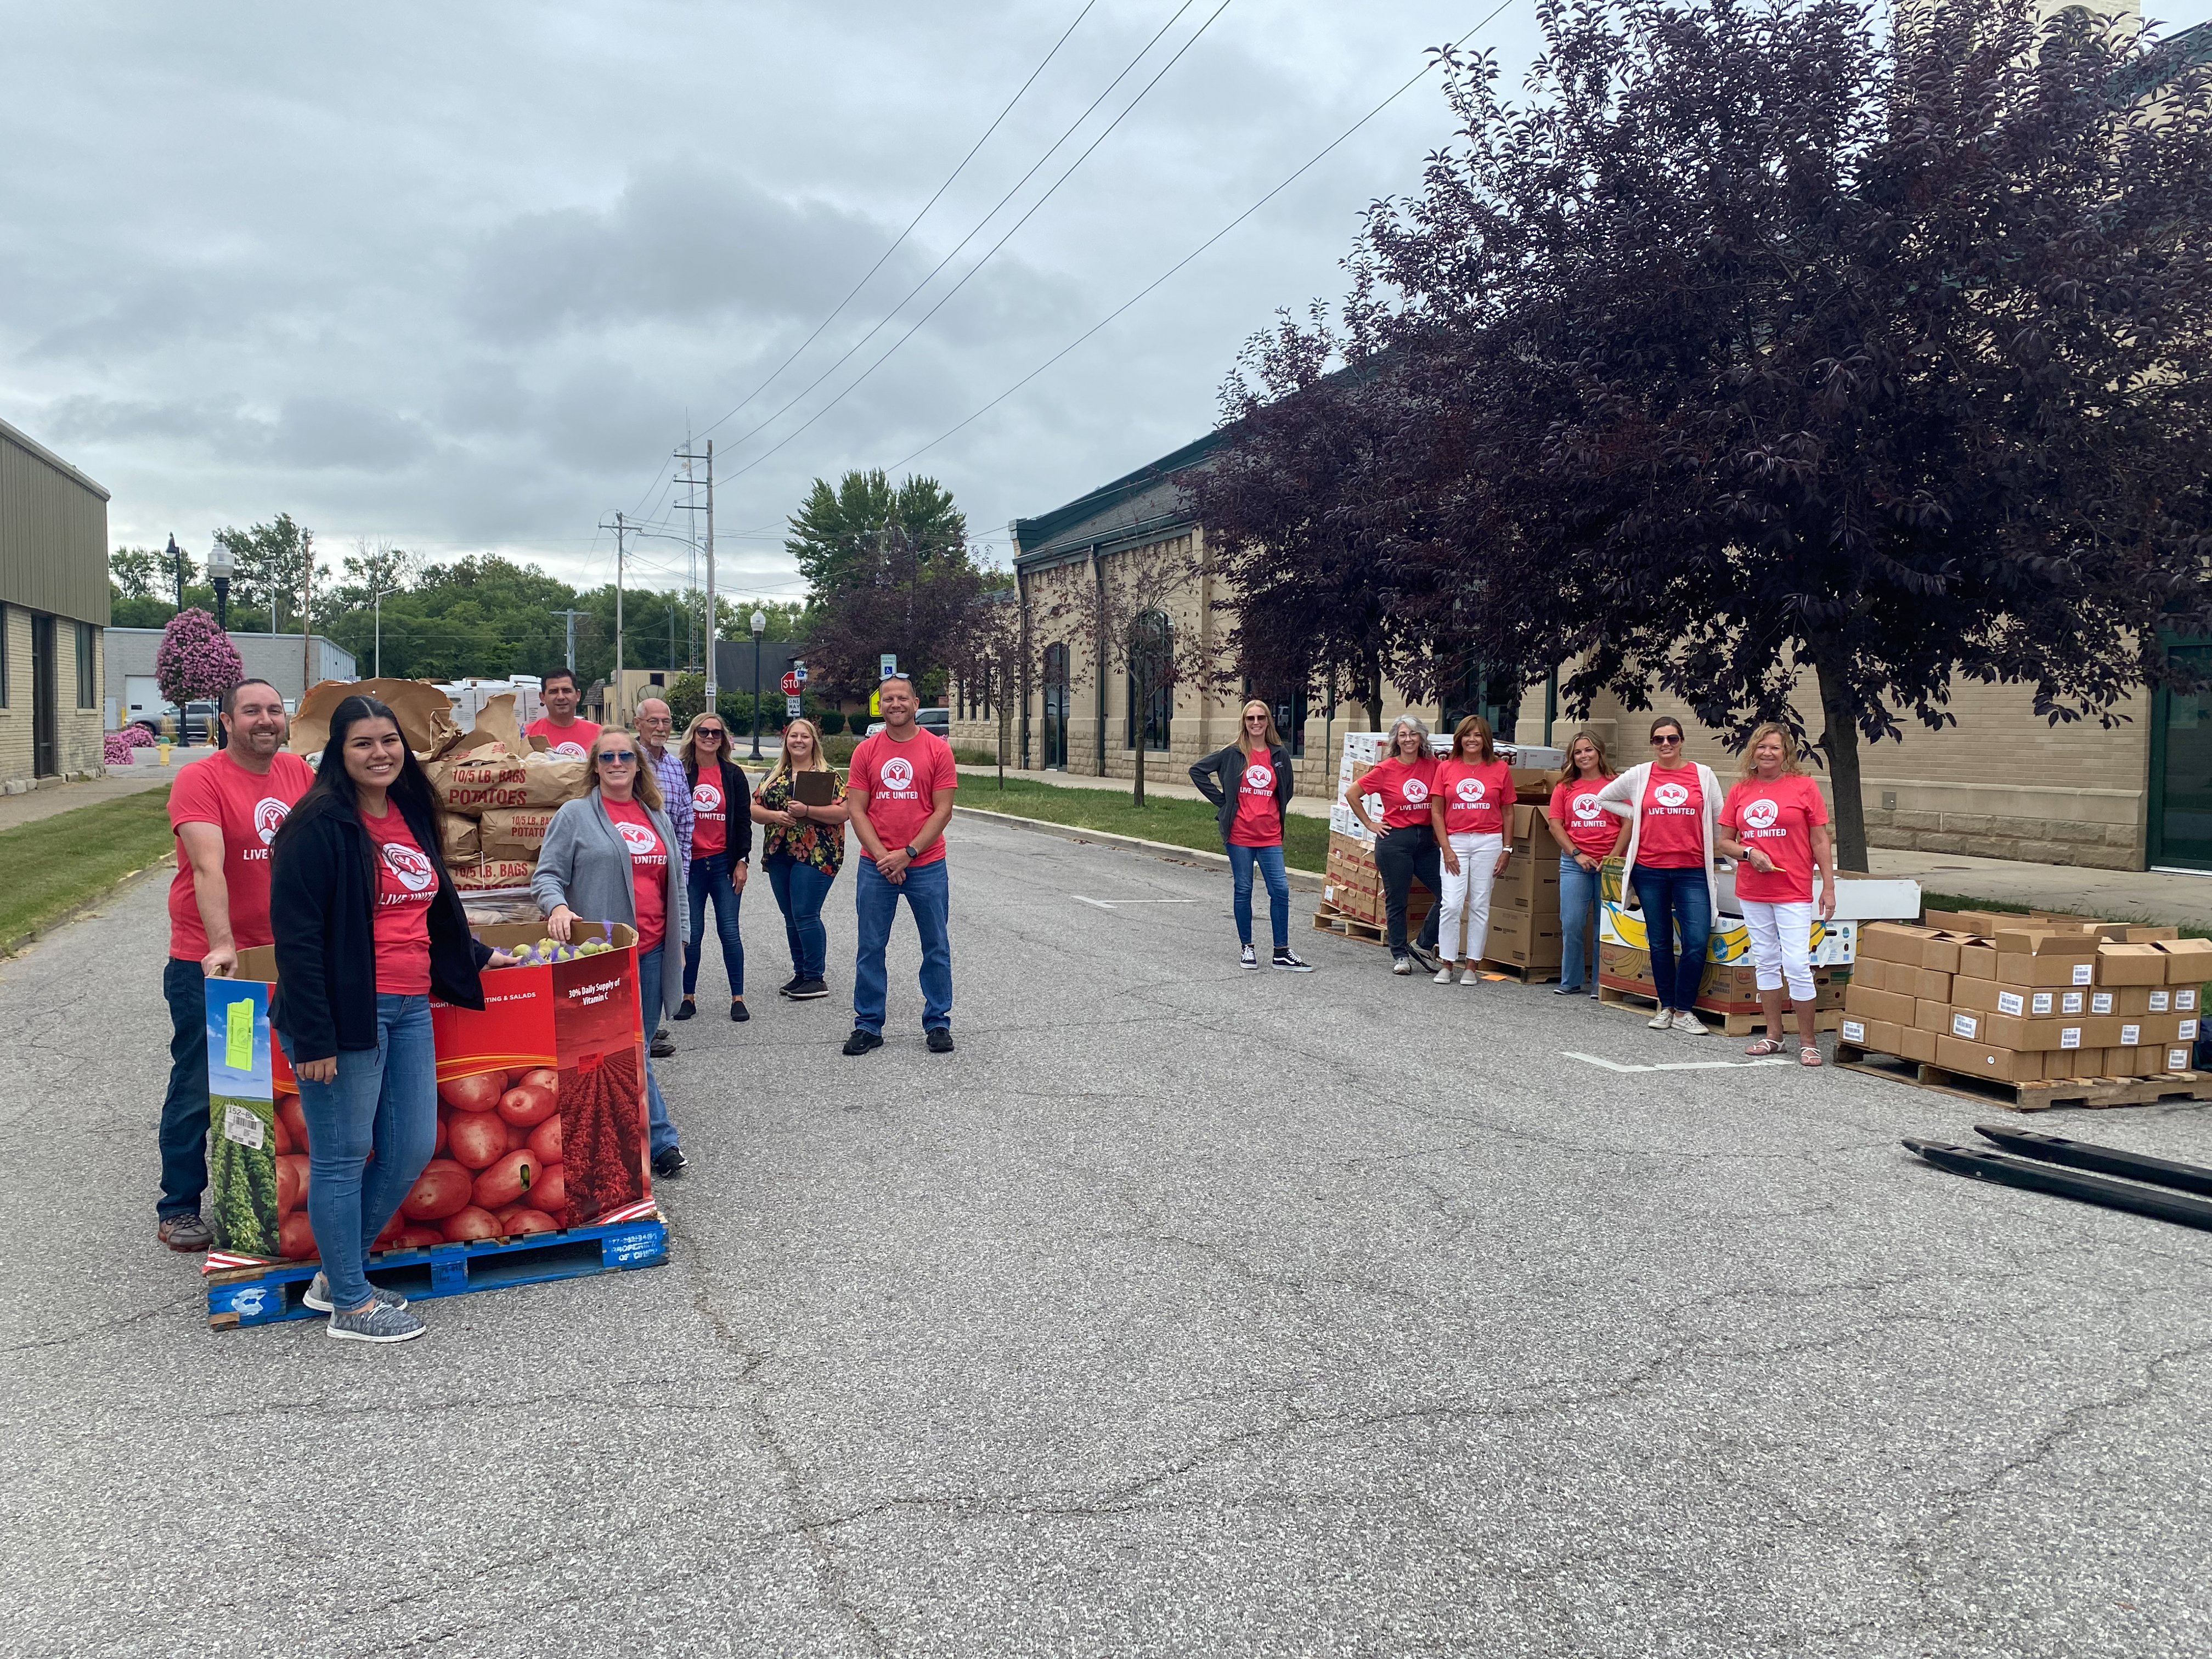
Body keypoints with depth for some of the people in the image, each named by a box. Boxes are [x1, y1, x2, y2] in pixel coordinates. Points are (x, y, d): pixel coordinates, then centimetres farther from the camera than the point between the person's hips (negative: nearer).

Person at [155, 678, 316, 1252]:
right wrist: (221, 946, -34)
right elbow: (208, 867, -25)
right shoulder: (200, 780, -13)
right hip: (206, 965, -5)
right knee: (199, 1087, 4)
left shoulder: (298, 772, 3)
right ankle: (178, 1209, 18)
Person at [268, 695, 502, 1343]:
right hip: (347, 1015, -8)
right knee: (342, 1159, 3)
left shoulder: (411, 816, 12)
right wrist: (312, 1037, -17)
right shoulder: (320, 825, -11)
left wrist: (478, 957, 31)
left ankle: (338, 1274, 30)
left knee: (412, 1150, 11)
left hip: (410, 1009, 8)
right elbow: (295, 936, -14)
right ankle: (352, 1305, 18)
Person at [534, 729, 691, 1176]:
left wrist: (678, 940, 20)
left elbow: (675, 883, 22)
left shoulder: (658, 818, 16)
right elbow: (547, 875, -4)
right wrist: (557, 906, -24)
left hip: (651, 952, 5)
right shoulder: (575, 815, -1)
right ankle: (660, 1139, 5)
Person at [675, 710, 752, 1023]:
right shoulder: (680, 773, 3)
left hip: (724, 863, 0)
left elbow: (743, 821, 6)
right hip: (690, 864, 0)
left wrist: (742, 862, -2)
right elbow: (671, 819, 4)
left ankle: (738, 998, 8)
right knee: (692, 933, 4)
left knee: (730, 931, 0)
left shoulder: (733, 775, 5)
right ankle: (688, 997, 15)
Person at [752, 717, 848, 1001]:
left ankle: (816, 979, -1)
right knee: (791, 917, 10)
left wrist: (807, 811, -22)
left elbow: (842, 812, -12)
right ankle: (801, 974, 20)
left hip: (816, 855, -6)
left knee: (805, 915, -9)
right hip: (779, 853, 6)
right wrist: (775, 816, -10)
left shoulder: (828, 775, -2)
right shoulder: (775, 775, 14)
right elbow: (755, 809, 11)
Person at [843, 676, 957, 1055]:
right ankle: (868, 1026, 17)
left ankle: (938, 1023, 18)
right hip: (875, 866, 1)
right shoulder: (866, 751, 4)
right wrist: (883, 857, -11)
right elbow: (857, 811, 1)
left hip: (927, 865, -1)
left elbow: (943, 811, -5)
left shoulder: (937, 749, -1)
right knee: (870, 948, 6)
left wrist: (907, 854, -11)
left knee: (936, 947, 6)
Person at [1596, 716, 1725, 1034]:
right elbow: (1603, 798, 17)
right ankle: (1666, 1007, 21)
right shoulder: (1639, 775, 5)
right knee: (1660, 944, 9)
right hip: (1649, 871, 1)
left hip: (1692, 871, -1)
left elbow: (1720, 819, 9)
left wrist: (1714, 853, 9)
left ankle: (1683, 1011, 3)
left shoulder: (1703, 775, 3)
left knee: (1696, 943, -10)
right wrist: (1636, 815, 8)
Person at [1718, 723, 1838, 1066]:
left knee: (1797, 964, -8)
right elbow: (1724, 843, 9)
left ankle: (1808, 1042, 3)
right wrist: (1749, 853, -11)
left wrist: (1829, 886, -5)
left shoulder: (1804, 787, -2)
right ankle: (1773, 1036, 22)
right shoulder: (1739, 792, 7)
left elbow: (1821, 841, -1)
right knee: (1766, 962, 12)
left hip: (1793, 891, -4)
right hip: (1752, 891, 4)